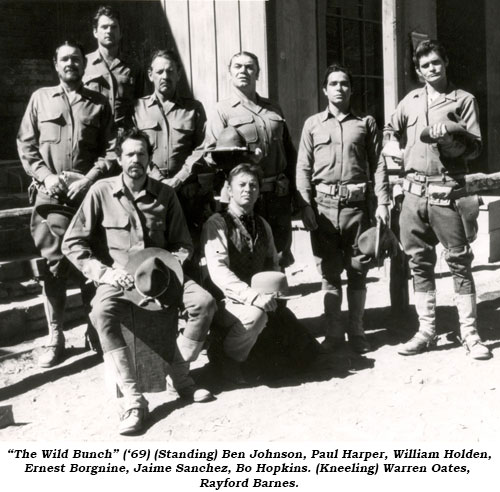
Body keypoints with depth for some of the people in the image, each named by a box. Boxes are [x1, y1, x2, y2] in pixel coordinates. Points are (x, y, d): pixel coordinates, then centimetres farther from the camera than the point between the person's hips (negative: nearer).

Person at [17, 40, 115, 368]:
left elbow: (111, 149, 3)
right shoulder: (40, 98, 12)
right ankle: (55, 337, 7)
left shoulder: (99, 103, 10)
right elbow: (26, 144, 8)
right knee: (52, 263, 0)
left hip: (89, 190, 0)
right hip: (50, 192, 1)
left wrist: (89, 179, -10)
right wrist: (46, 176, -7)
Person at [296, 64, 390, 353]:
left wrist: (383, 202, -3)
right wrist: (306, 206, -4)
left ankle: (357, 332, 15)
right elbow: (304, 168, 6)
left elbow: (378, 164, 6)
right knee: (329, 270, 5)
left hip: (357, 203, 0)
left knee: (358, 270, 5)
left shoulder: (366, 123, 9)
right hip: (324, 204, 0)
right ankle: (334, 332, 14)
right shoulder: (313, 124, 10)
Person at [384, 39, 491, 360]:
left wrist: (448, 137, -18)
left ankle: (470, 333, 5)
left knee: (460, 262, -2)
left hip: (447, 192, -4)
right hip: (414, 192, 4)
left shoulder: (463, 100, 4)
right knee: (420, 264, 7)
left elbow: (475, 147, -3)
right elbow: (392, 132, 30)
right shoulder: (411, 101, 15)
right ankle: (426, 331, 15)